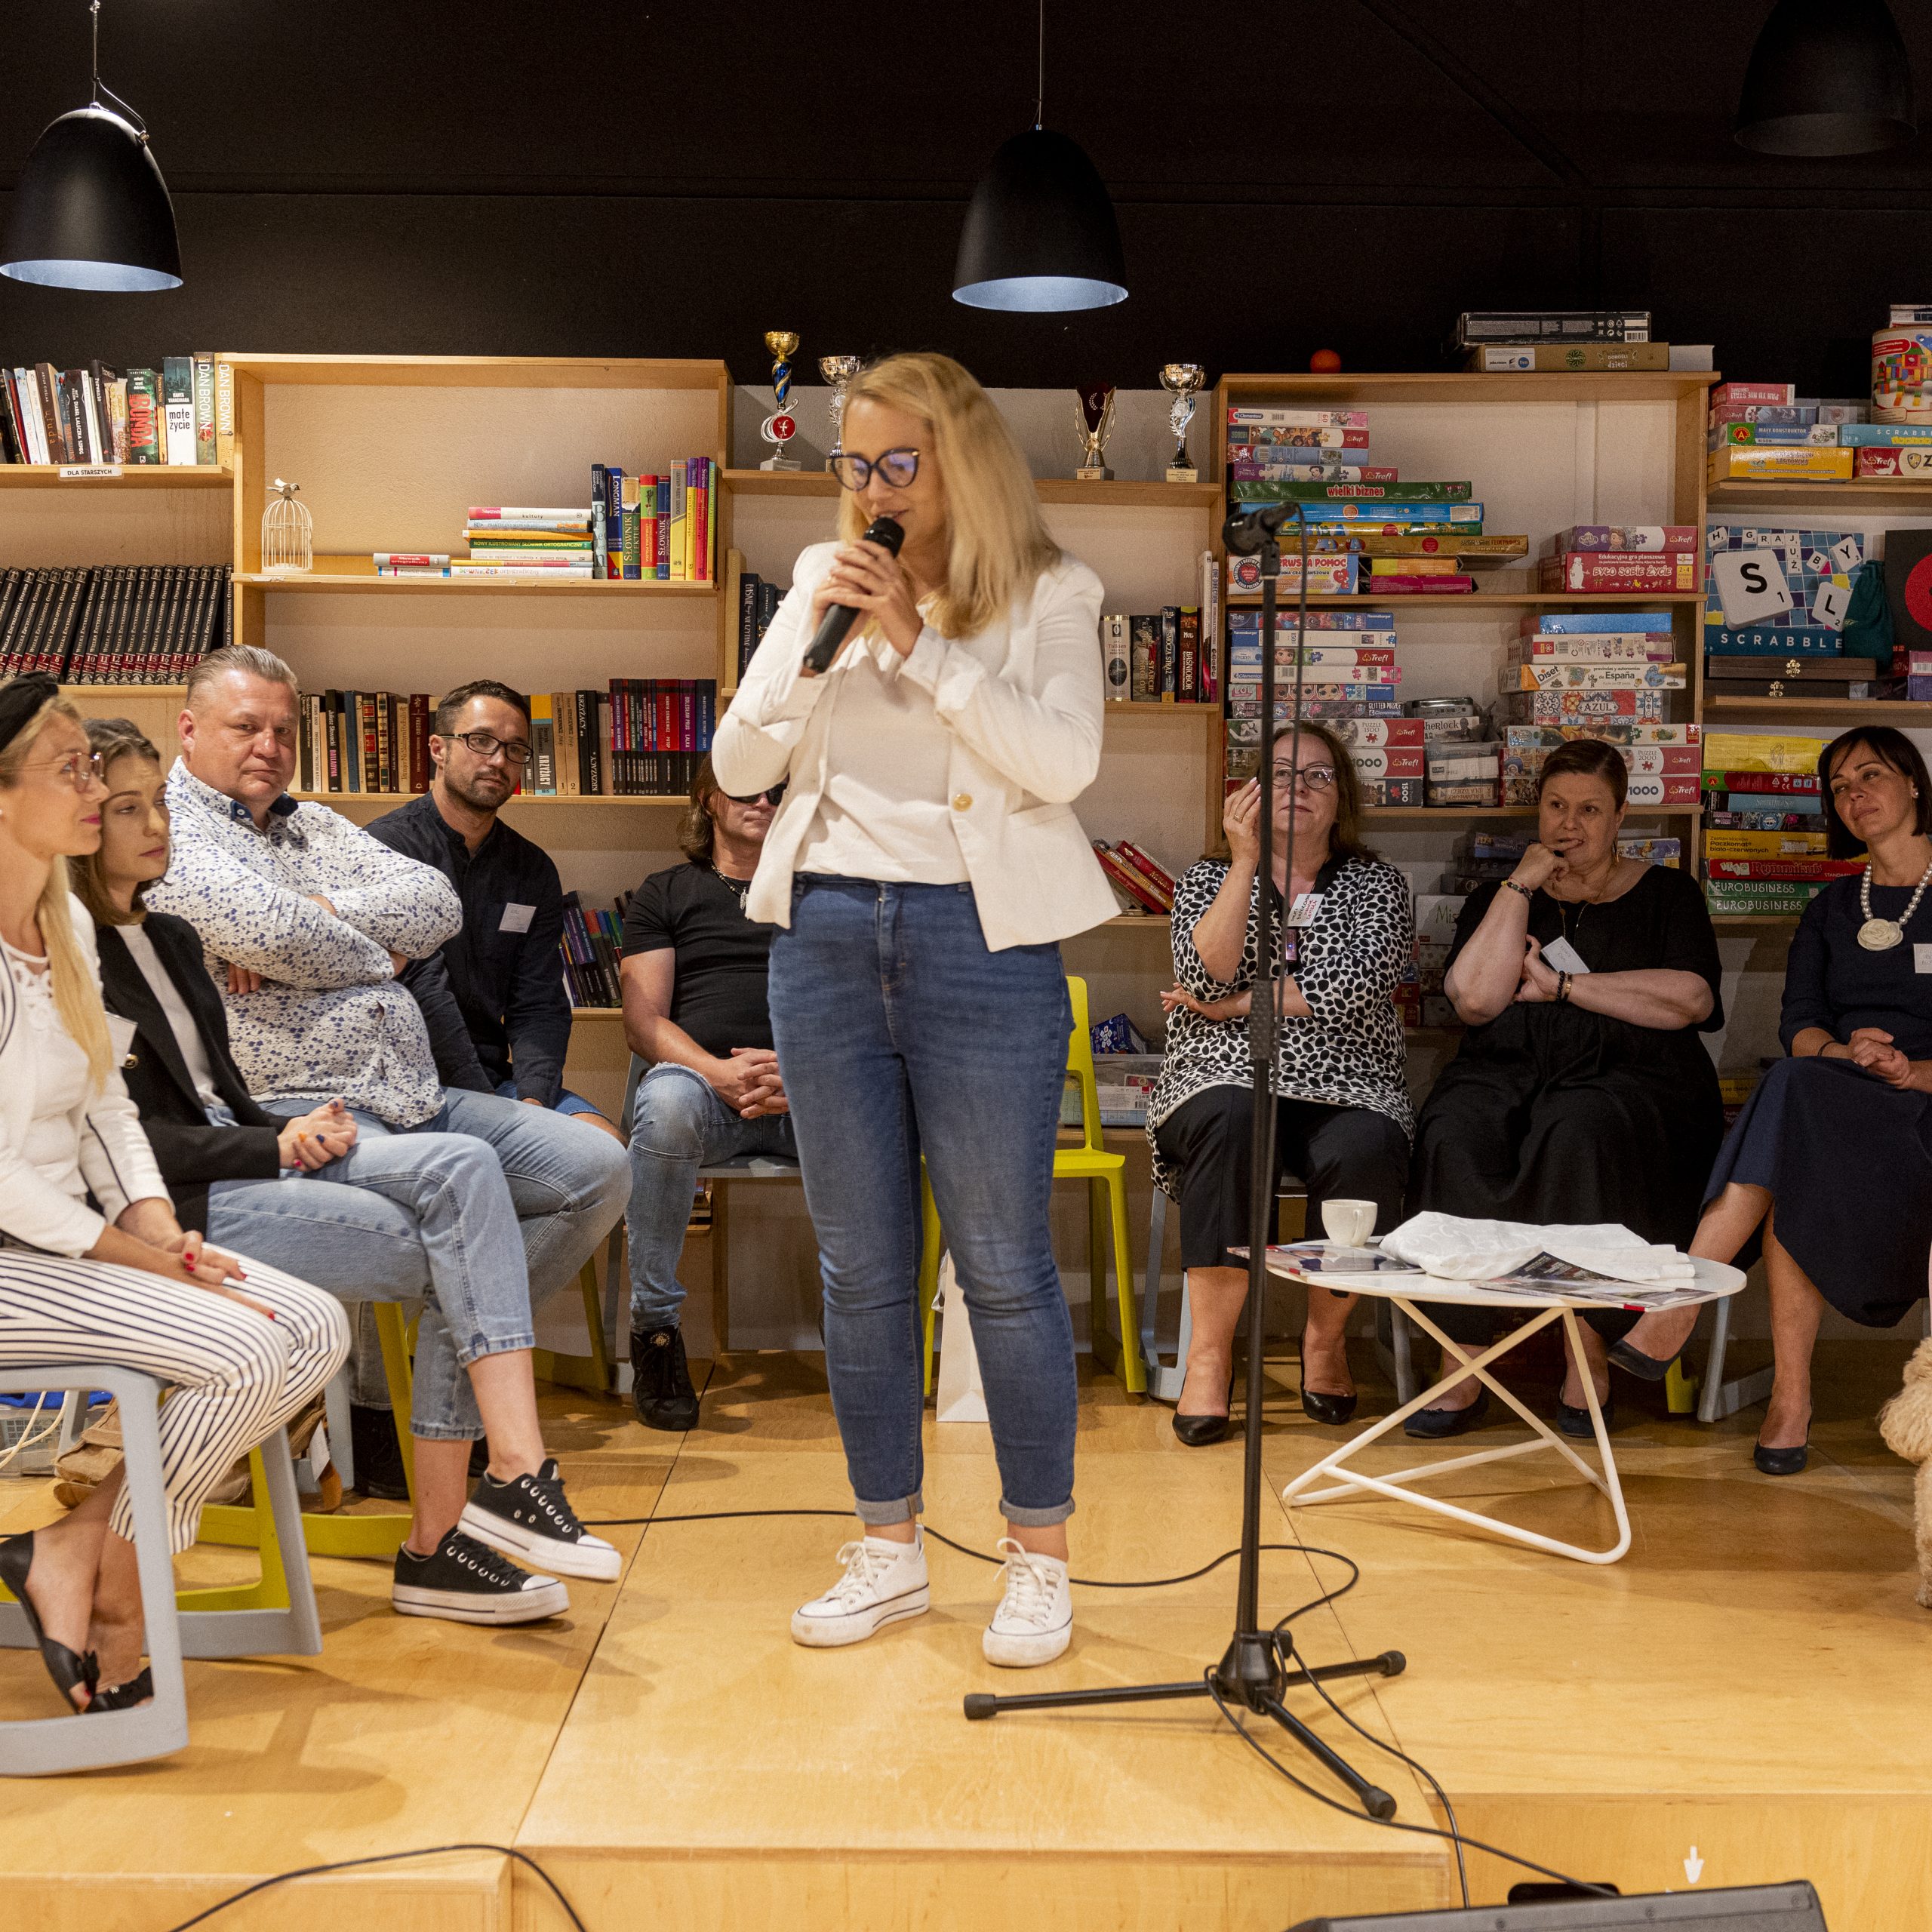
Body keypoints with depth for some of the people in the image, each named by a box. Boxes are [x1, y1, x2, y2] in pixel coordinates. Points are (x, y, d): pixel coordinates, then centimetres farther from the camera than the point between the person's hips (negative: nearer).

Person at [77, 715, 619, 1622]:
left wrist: (294, 1131, 1)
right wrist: (273, 1146, -14)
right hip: (173, 1207, -7)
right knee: (456, 1255, -19)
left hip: (245, 1161, 8)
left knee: (462, 1166, -18)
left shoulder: (171, 939, 21)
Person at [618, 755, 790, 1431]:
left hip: (808, 1091, 1)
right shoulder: (665, 893, 21)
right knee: (665, 1101, -39)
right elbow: (644, 1019, 9)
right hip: (706, 1081, -1)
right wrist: (717, 1072, -12)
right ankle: (654, 1326, -26)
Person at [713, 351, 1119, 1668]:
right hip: (825, 930, 4)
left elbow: (1064, 761, -14)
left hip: (980, 933, -4)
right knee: (861, 1267, 9)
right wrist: (813, 637, -6)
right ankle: (890, 1550, 22)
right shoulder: (822, 581, 13)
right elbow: (739, 766, 9)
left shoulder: (1047, 595, 2)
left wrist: (919, 640, -15)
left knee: (1004, 1265, 0)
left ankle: (1041, 1560, 13)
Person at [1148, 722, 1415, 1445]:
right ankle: (1210, 1352, -31)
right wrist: (1245, 861, -10)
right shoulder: (1209, 879, 16)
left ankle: (1327, 1333, -10)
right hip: (1227, 1079, 0)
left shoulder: (1377, 885, 14)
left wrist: (1234, 1004, -4)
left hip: (1343, 1089, 1)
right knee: (1229, 1123, -37)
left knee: (1367, 1149, -35)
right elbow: (1206, 975, -7)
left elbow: (1350, 988, -6)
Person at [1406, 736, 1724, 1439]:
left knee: (1580, 1134, -37)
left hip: (1628, 1078, -2)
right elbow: (1476, 999, 2)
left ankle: (1588, 1355, -27)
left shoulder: (1665, 893, 16)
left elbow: (1689, 1000, -2)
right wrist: (1522, 884, 4)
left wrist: (1559, 986, -2)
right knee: (1456, 1140, -32)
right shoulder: (1497, 897, 22)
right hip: (1507, 1071, 2)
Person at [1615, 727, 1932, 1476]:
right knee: (1795, 1170, -34)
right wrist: (1842, 1052, -12)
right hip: (1833, 1101, 4)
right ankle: (1790, 1396, -36)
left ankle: (1679, 1307, -41)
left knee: (1793, 1088, -35)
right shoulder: (1832, 908, 23)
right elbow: (1797, 1022, 11)